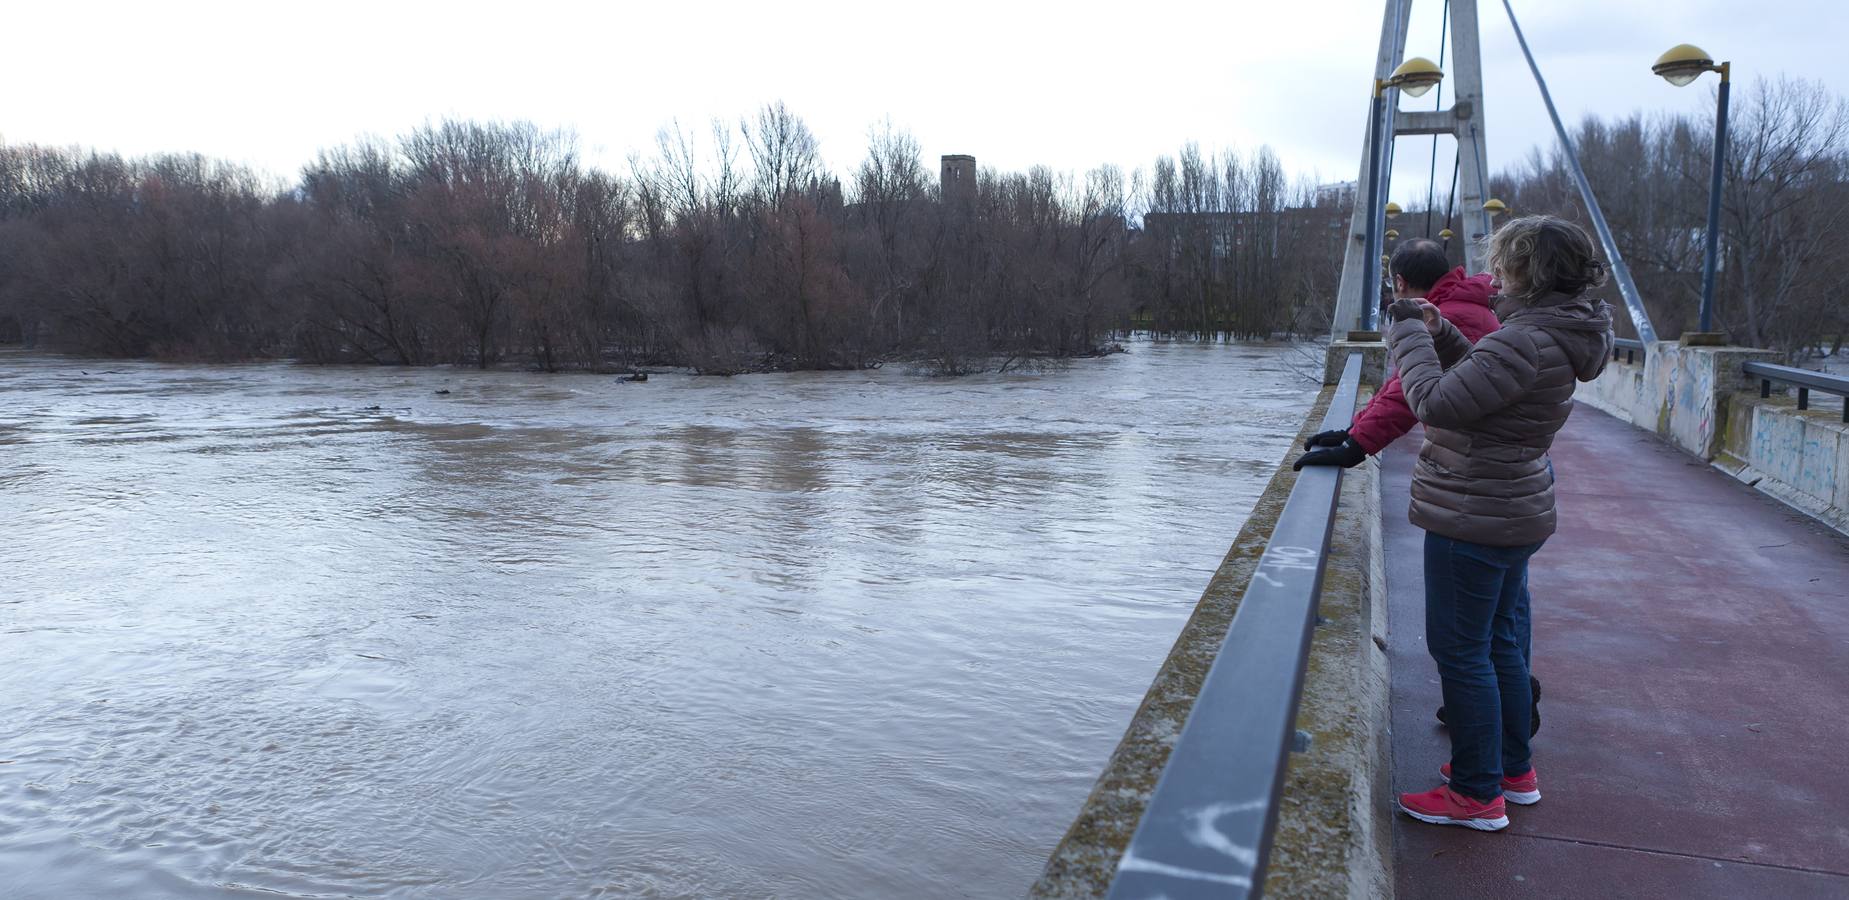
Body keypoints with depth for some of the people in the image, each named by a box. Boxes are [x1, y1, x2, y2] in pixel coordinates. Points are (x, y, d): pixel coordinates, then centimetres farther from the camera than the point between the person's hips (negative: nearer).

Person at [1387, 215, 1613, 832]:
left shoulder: (1526, 341, -23)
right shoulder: (1556, 335, 9)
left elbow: (1438, 404, -27)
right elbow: (1481, 380, 20)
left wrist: (1409, 336, -14)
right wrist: (1438, 334, 8)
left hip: (1474, 521, -10)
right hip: (1515, 512, 10)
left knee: (1460, 650, 0)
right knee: (1499, 641, 20)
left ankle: (1477, 794, 10)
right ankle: (1514, 770, 34)